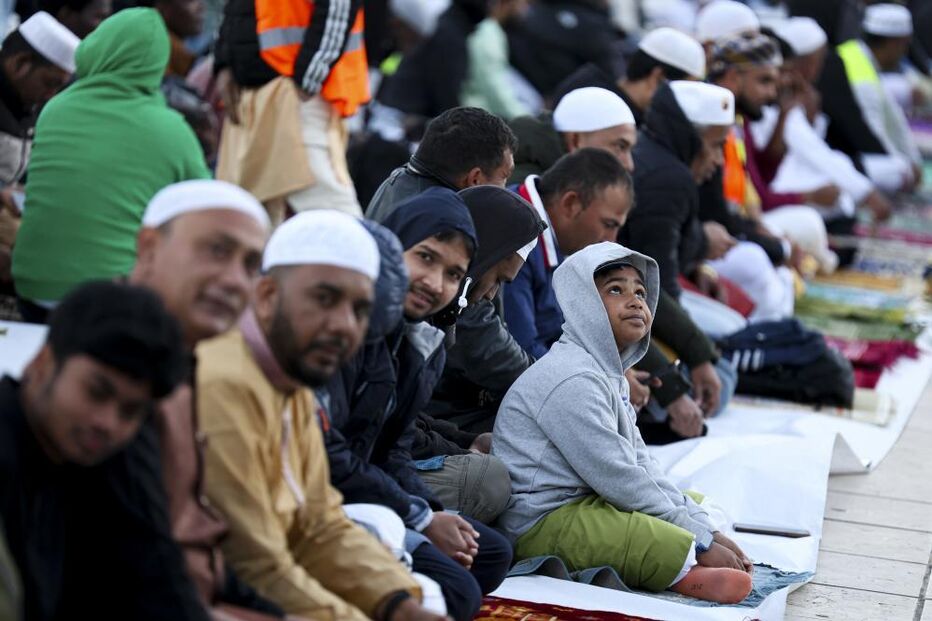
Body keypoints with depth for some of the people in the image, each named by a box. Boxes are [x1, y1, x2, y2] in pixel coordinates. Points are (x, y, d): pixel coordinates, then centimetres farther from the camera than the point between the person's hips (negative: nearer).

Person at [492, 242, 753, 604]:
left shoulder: (607, 372, 17)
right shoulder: (571, 380, -18)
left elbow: (640, 463, 13)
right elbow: (619, 479, -20)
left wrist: (706, 528, 1)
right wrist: (702, 540, -15)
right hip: (543, 522, -12)